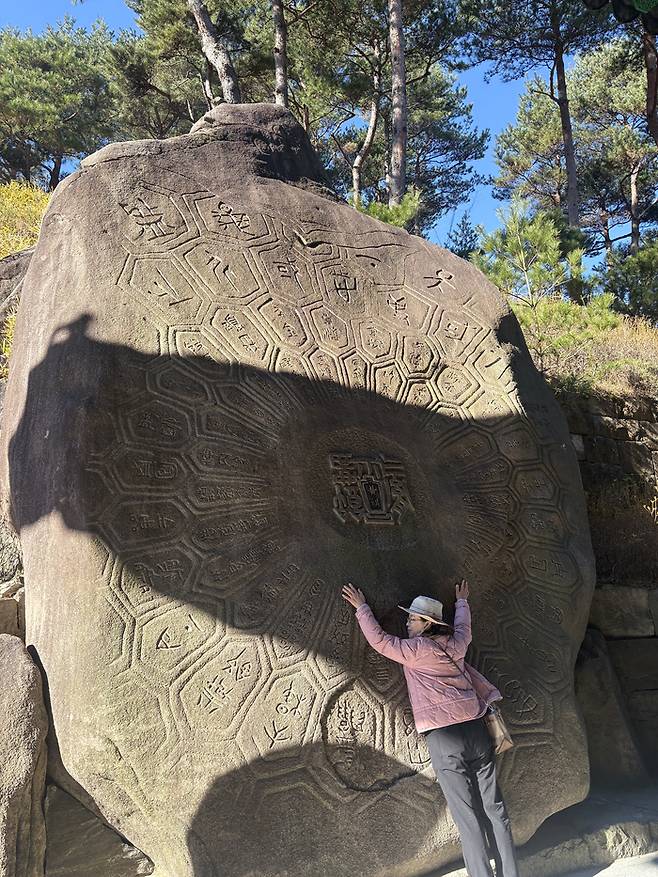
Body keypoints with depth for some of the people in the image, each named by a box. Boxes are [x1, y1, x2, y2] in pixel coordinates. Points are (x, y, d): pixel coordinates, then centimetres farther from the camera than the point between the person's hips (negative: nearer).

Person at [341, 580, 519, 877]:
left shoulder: (416, 649, -7)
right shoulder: (455, 645, 10)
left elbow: (379, 640, 1)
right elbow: (463, 627, 32)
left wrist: (362, 608, 13)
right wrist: (462, 602, 50)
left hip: (443, 738, -6)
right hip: (476, 729, 6)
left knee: (468, 816, 1)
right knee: (494, 808, 11)